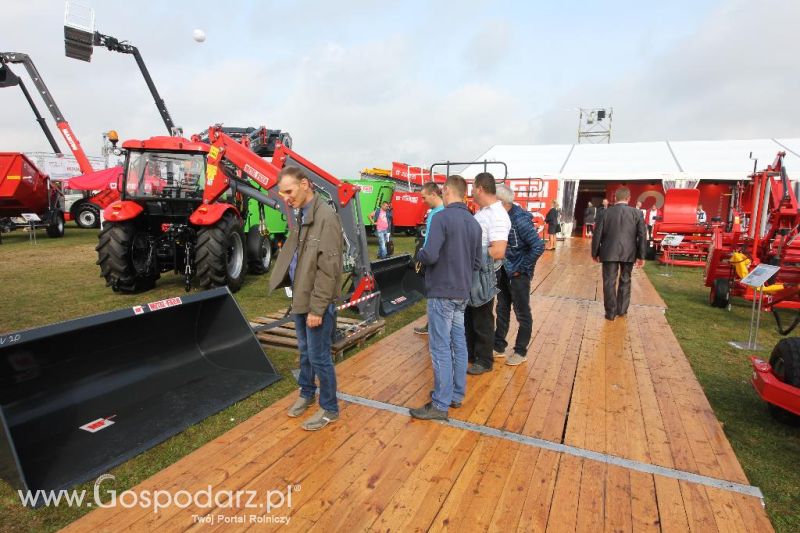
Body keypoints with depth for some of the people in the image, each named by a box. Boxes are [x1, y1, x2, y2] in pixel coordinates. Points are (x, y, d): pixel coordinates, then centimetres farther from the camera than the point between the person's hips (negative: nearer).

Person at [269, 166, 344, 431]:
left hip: (317, 302, -8)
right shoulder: (302, 215, 9)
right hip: (300, 297, 8)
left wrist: (317, 308, -21)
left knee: (319, 357, 4)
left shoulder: (326, 217, -20)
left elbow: (328, 268, -22)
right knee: (305, 351, 22)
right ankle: (307, 393, 42)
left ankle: (329, 409, 22)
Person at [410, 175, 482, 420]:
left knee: (440, 348, -1)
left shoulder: (442, 217, -15)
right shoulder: (474, 223, 8)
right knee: (458, 344, 15)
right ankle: (456, 395, 27)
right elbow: (477, 262, 11)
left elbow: (430, 255, -23)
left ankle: (440, 404, 7)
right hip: (462, 293, 8)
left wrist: (420, 254, -3)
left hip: (441, 293, -8)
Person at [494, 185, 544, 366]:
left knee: (522, 313, 7)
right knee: (502, 310, 16)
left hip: (518, 273, -7)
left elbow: (539, 246, -25)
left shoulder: (520, 220, -22)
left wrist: (522, 268, -18)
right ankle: (499, 346, 30)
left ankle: (521, 352, 21)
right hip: (503, 271, 7)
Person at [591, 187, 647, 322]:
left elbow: (597, 234, -1)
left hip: (609, 253, -2)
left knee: (609, 282, 3)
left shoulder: (606, 213, -3)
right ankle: (621, 310, 23)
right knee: (625, 281, 16)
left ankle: (610, 312, 3)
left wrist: (595, 253, 9)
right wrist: (641, 255, 6)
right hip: (629, 253, 2)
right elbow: (642, 235, -1)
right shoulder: (636, 213, -1)